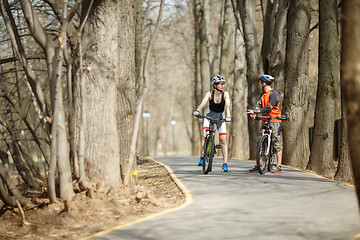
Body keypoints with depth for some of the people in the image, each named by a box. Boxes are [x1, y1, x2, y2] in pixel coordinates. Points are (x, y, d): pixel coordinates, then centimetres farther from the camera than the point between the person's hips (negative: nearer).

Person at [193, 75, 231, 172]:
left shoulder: (225, 94, -13)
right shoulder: (210, 94, -14)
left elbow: (227, 105, -28)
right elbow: (203, 102, -31)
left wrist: (228, 116, -46)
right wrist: (197, 111, -50)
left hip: (220, 116, 0)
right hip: (209, 115, 0)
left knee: (223, 140, -8)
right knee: (205, 136, -23)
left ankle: (225, 163, -3)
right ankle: (202, 157, -13)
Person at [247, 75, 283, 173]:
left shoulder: (274, 94, -11)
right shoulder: (263, 94, 15)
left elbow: (269, 108, -20)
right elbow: (258, 104, -1)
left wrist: (256, 112, -25)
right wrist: (254, 113, -21)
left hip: (275, 121, -8)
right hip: (265, 121, 8)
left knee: (276, 142, -7)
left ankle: (279, 166, -5)